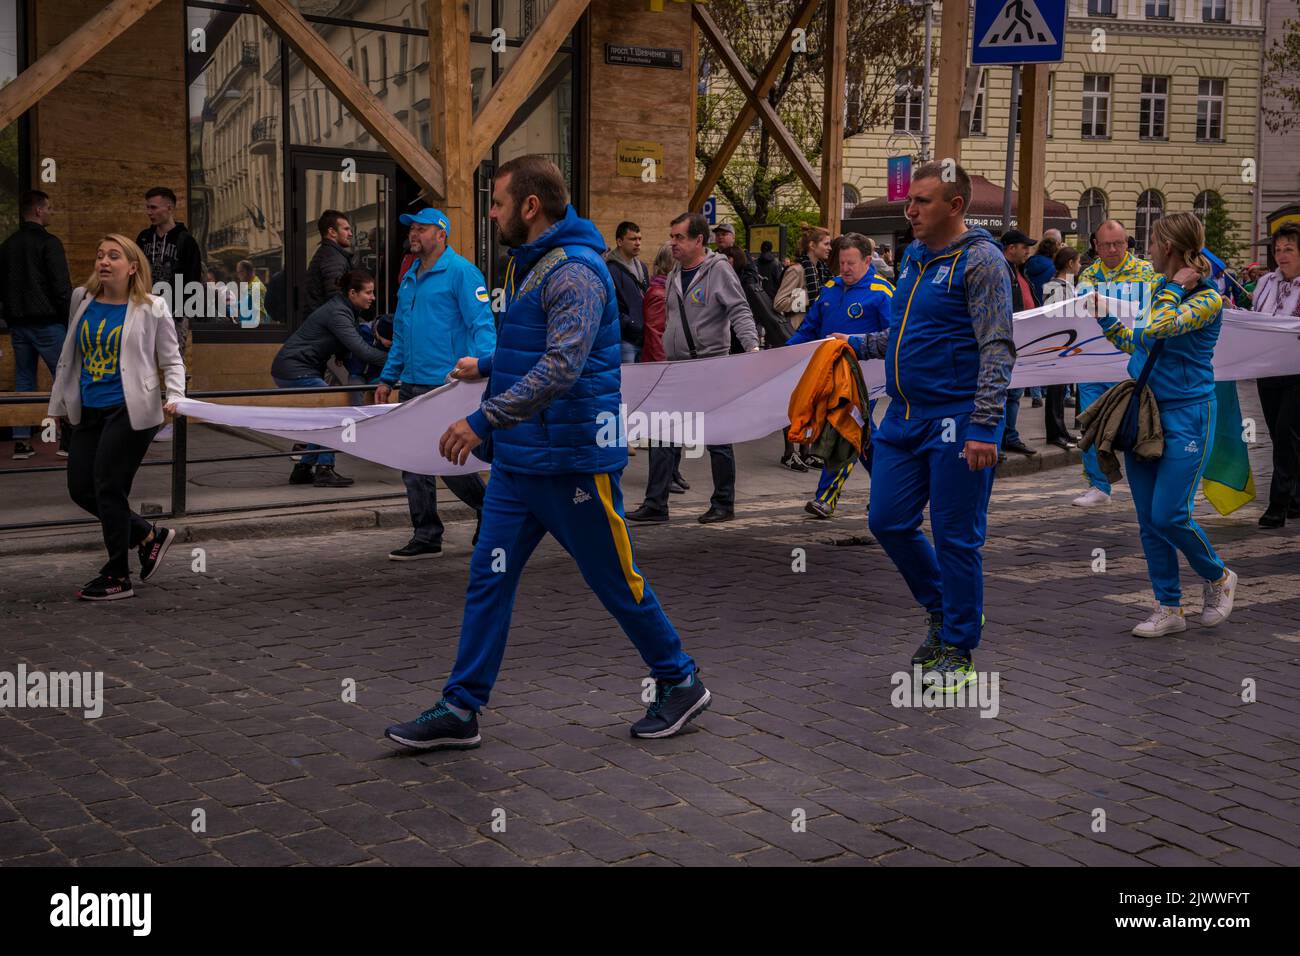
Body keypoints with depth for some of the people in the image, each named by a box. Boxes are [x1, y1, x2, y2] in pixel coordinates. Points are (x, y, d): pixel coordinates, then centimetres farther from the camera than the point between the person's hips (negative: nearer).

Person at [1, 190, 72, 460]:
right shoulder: (48, 243, -10)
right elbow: (62, 286, -15)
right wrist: (71, 321, -8)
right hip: (47, 323, -7)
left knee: (23, 381, 10)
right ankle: (68, 439, -6)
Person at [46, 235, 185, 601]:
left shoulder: (151, 308, -6)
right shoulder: (83, 300, 9)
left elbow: (171, 359, 0)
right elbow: (69, 357, 18)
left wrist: (174, 396, -17)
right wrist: (59, 403, 20)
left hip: (131, 411, -6)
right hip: (88, 412, 6)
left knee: (108, 488, -4)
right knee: (80, 488, 6)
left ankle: (117, 577, 11)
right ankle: (149, 535, 26)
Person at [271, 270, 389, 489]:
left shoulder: (342, 310, 12)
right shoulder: (337, 313, -20)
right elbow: (361, 350, -29)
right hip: (294, 370, -10)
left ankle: (302, 470, 17)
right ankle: (324, 470, -10)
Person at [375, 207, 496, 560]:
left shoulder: (461, 272, -8)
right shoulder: (409, 278, 18)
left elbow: (482, 325, -15)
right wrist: (387, 379, 21)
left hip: (447, 386, -8)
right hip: (411, 386, 8)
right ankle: (426, 537, 14)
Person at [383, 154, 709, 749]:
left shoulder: (575, 271, -19)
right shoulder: (528, 265, 13)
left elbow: (563, 365, -31)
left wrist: (484, 420, -33)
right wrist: (485, 367, 33)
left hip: (573, 463, -9)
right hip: (518, 460, 9)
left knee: (615, 580, 4)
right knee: (489, 577, 6)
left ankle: (681, 684, 23)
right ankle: (460, 710, 12)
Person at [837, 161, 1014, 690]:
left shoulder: (981, 260, -11)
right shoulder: (912, 257, 14)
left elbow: (998, 349, -16)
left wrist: (983, 426, -22)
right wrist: (860, 345, 16)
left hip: (957, 422, -8)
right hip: (904, 416, 8)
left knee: (956, 538, 1)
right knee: (888, 521, 10)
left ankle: (958, 651, 16)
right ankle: (943, 610, 32)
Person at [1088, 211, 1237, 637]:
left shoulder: (1209, 298, -12)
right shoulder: (1156, 289, 10)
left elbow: (1157, 329, -27)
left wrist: (1174, 287, -15)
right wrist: (1104, 315, 20)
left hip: (1186, 414, -7)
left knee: (1168, 515, -9)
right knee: (1148, 518, 6)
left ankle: (1219, 577, 19)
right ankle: (1169, 609, 15)